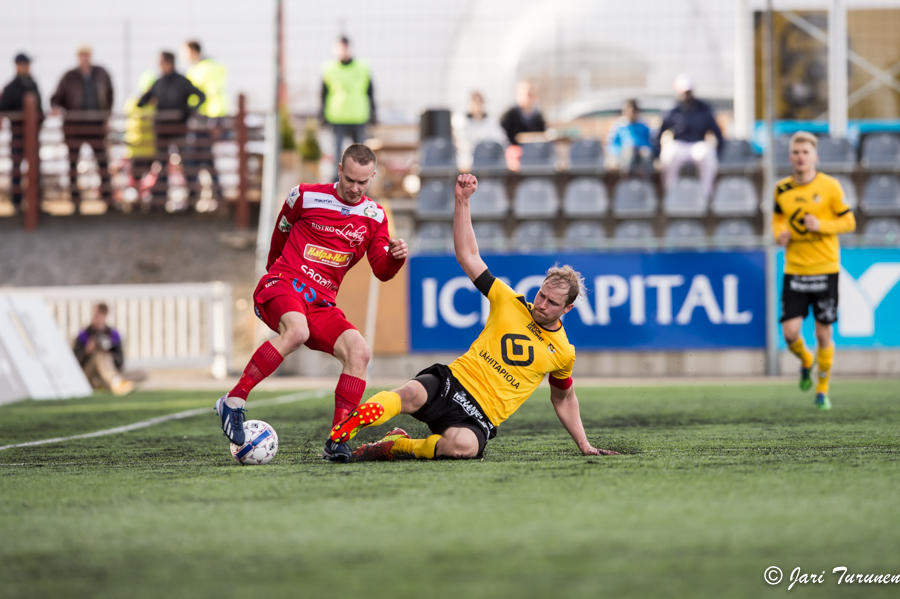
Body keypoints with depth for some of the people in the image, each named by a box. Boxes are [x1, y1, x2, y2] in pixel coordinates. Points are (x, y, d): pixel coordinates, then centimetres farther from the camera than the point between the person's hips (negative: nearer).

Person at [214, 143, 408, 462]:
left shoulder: (374, 217, 11)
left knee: (359, 351, -21)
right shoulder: (306, 196, 2)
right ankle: (233, 401, -32)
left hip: (321, 304, 5)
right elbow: (280, 232, 20)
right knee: (296, 330, -38)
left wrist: (396, 256, -15)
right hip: (284, 283, -5)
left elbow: (382, 271, 7)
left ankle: (336, 441, -17)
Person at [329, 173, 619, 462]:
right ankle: (338, 435, -35)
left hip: (481, 416, 0)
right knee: (410, 394, -38)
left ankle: (394, 446, -16)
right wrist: (463, 201, -2)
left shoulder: (563, 353, 12)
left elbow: (564, 399, 30)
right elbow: (468, 256, 6)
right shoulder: (511, 304, 9)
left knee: (462, 445, -38)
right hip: (452, 381, 0)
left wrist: (584, 445, 26)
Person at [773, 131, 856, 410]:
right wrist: (779, 232, -1)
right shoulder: (782, 189, 4)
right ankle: (805, 362, 26)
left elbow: (849, 222, -1)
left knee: (823, 333, 2)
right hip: (794, 270, 2)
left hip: (825, 269, -2)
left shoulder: (829, 186, -5)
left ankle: (823, 390, 18)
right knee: (790, 332, -8)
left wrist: (821, 225, -17)